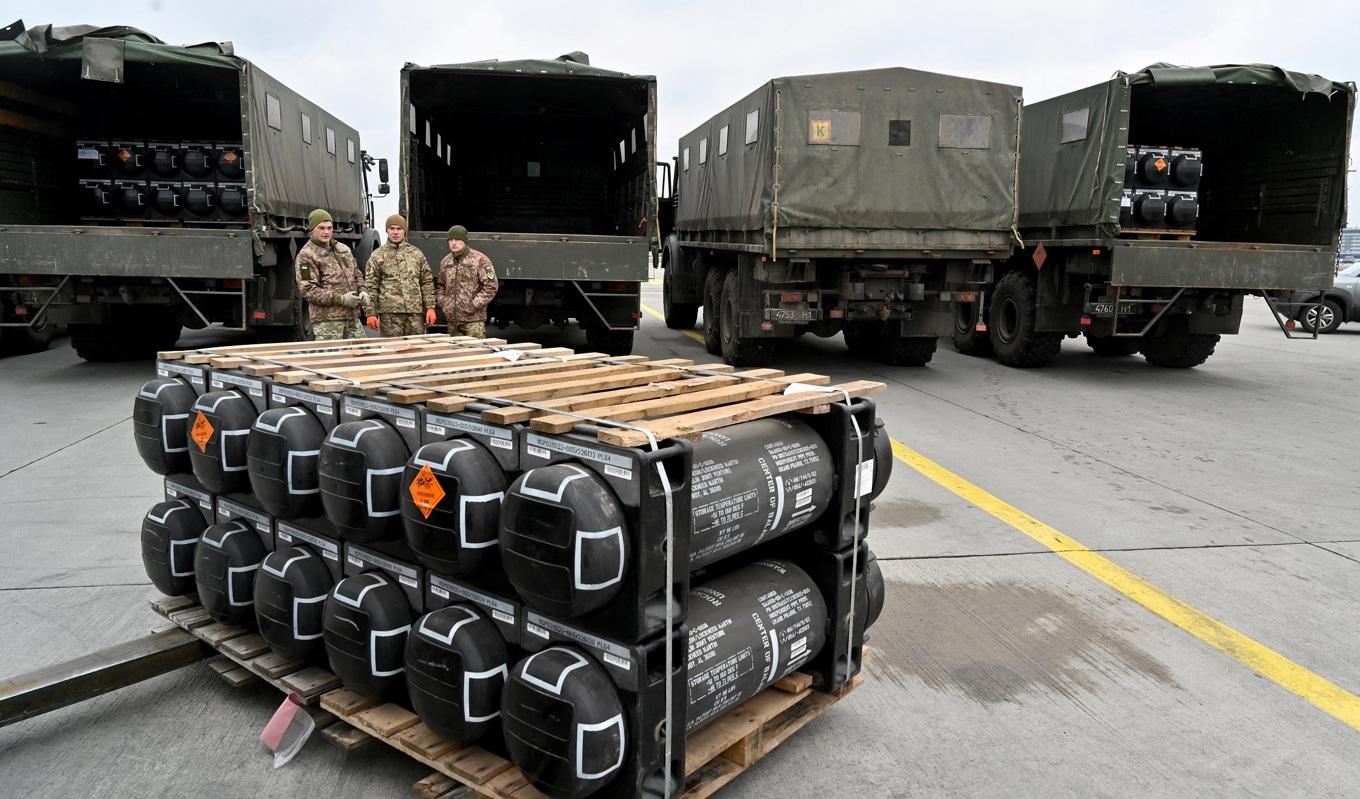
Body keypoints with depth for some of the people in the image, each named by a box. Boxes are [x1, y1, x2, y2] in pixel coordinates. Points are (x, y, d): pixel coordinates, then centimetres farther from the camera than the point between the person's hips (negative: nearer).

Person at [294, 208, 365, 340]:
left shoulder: (344, 249, 16)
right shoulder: (306, 256, -6)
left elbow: (357, 274, 26)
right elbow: (307, 290, -14)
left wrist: (361, 291, 5)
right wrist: (340, 299, -18)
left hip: (352, 317, 7)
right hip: (327, 320, -7)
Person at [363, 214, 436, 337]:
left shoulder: (416, 253, 14)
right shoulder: (378, 255, 8)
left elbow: (427, 282, 13)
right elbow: (370, 286, 4)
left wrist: (430, 307, 4)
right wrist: (371, 313, -4)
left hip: (416, 311, 2)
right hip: (390, 312, -2)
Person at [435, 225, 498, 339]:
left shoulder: (480, 260, -5)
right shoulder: (445, 262, 14)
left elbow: (491, 286, -9)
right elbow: (440, 285, 27)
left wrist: (474, 305, -12)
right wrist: (442, 303, 10)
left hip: (473, 319, -6)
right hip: (452, 320, 6)